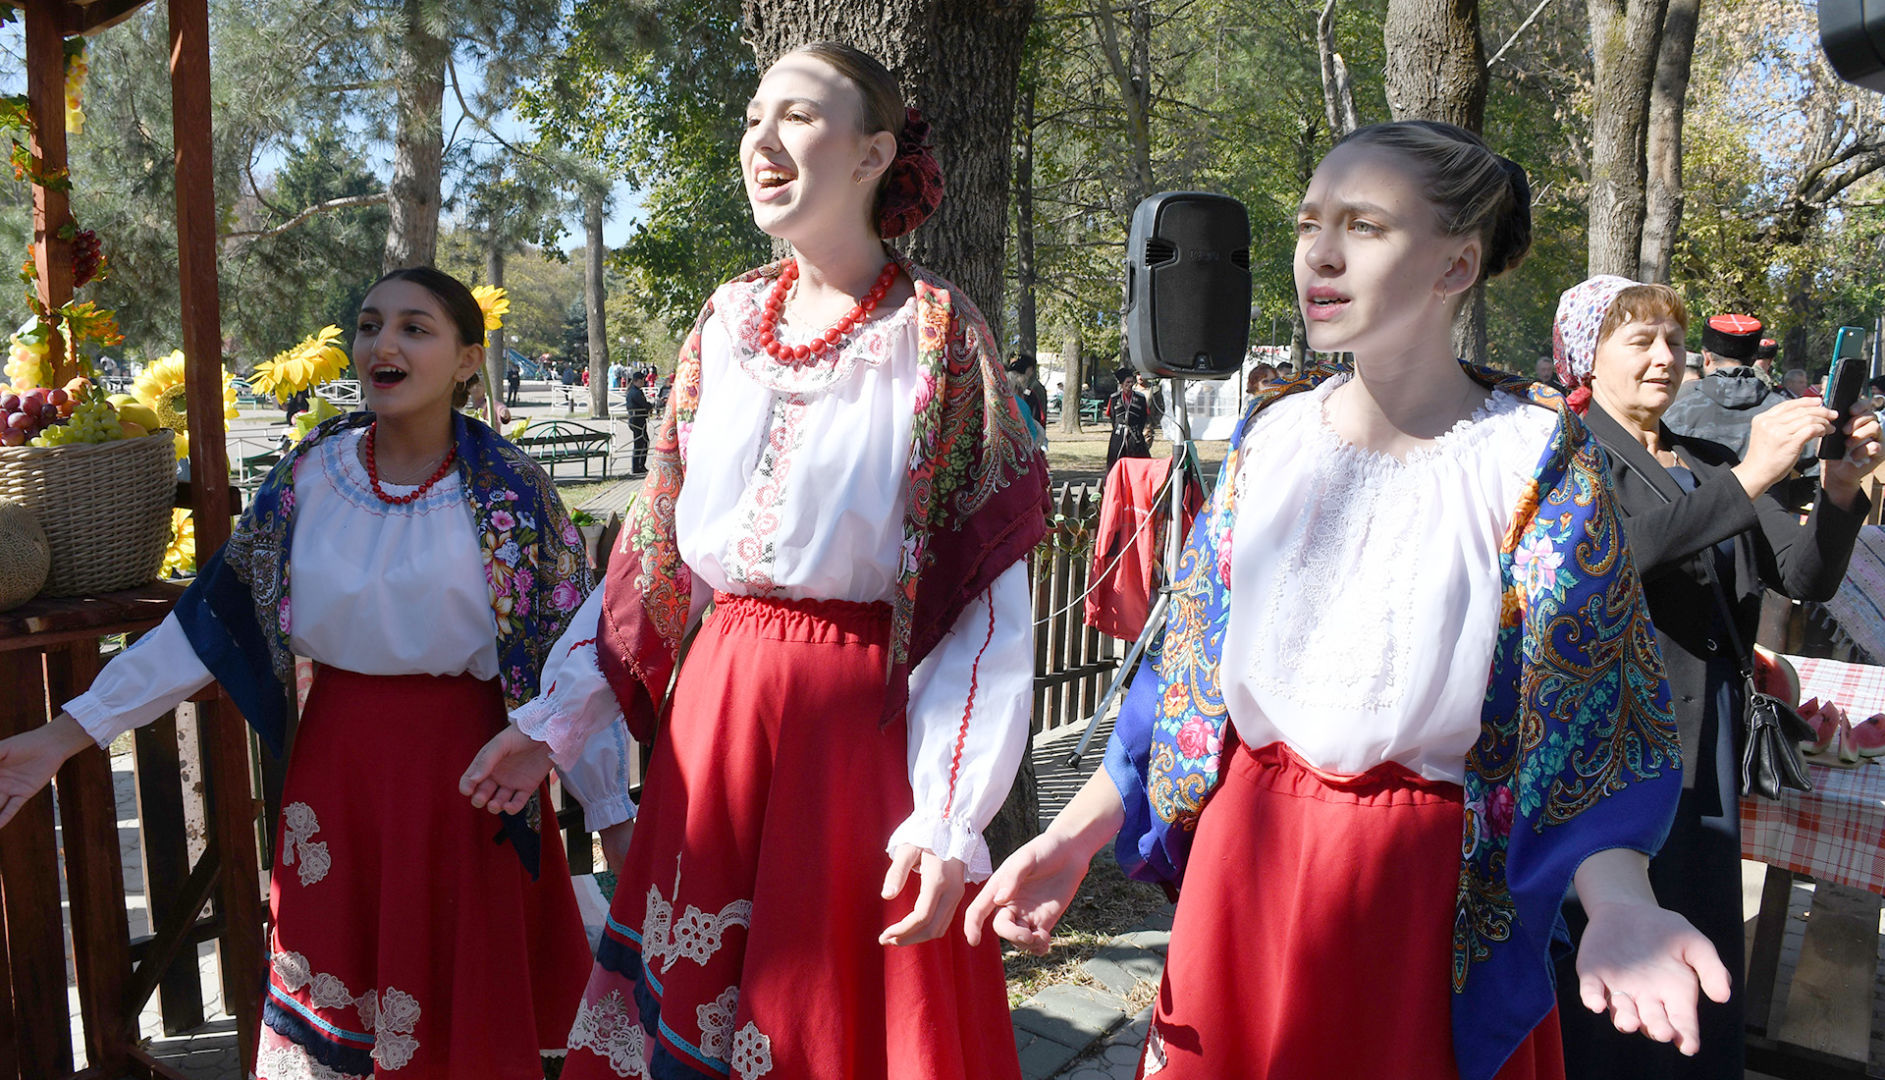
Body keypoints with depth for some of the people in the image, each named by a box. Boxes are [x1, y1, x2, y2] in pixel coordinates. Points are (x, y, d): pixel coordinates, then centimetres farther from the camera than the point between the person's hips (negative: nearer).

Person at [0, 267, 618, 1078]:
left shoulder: (511, 492, -7)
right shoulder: (310, 473, 1)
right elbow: (216, 617, 5)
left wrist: (617, 814, -7)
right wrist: (68, 732, 1)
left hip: (462, 770, -3)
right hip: (335, 761, 3)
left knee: (462, 1007, 8)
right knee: (332, 1002, 13)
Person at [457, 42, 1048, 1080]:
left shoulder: (938, 336, -7)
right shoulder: (728, 321, 8)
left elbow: (990, 604, -12)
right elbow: (656, 548, 12)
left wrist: (949, 820, -20)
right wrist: (551, 719, 6)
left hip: (862, 716, -4)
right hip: (713, 705, 5)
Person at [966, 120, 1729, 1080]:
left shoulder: (1541, 462, -10)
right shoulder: (1272, 435, 0)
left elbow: (1588, 715, -10)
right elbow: (1189, 666, 4)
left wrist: (1617, 904, -29)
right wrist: (1076, 834, -2)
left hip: (1424, 886, -3)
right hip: (1243, 861, 3)